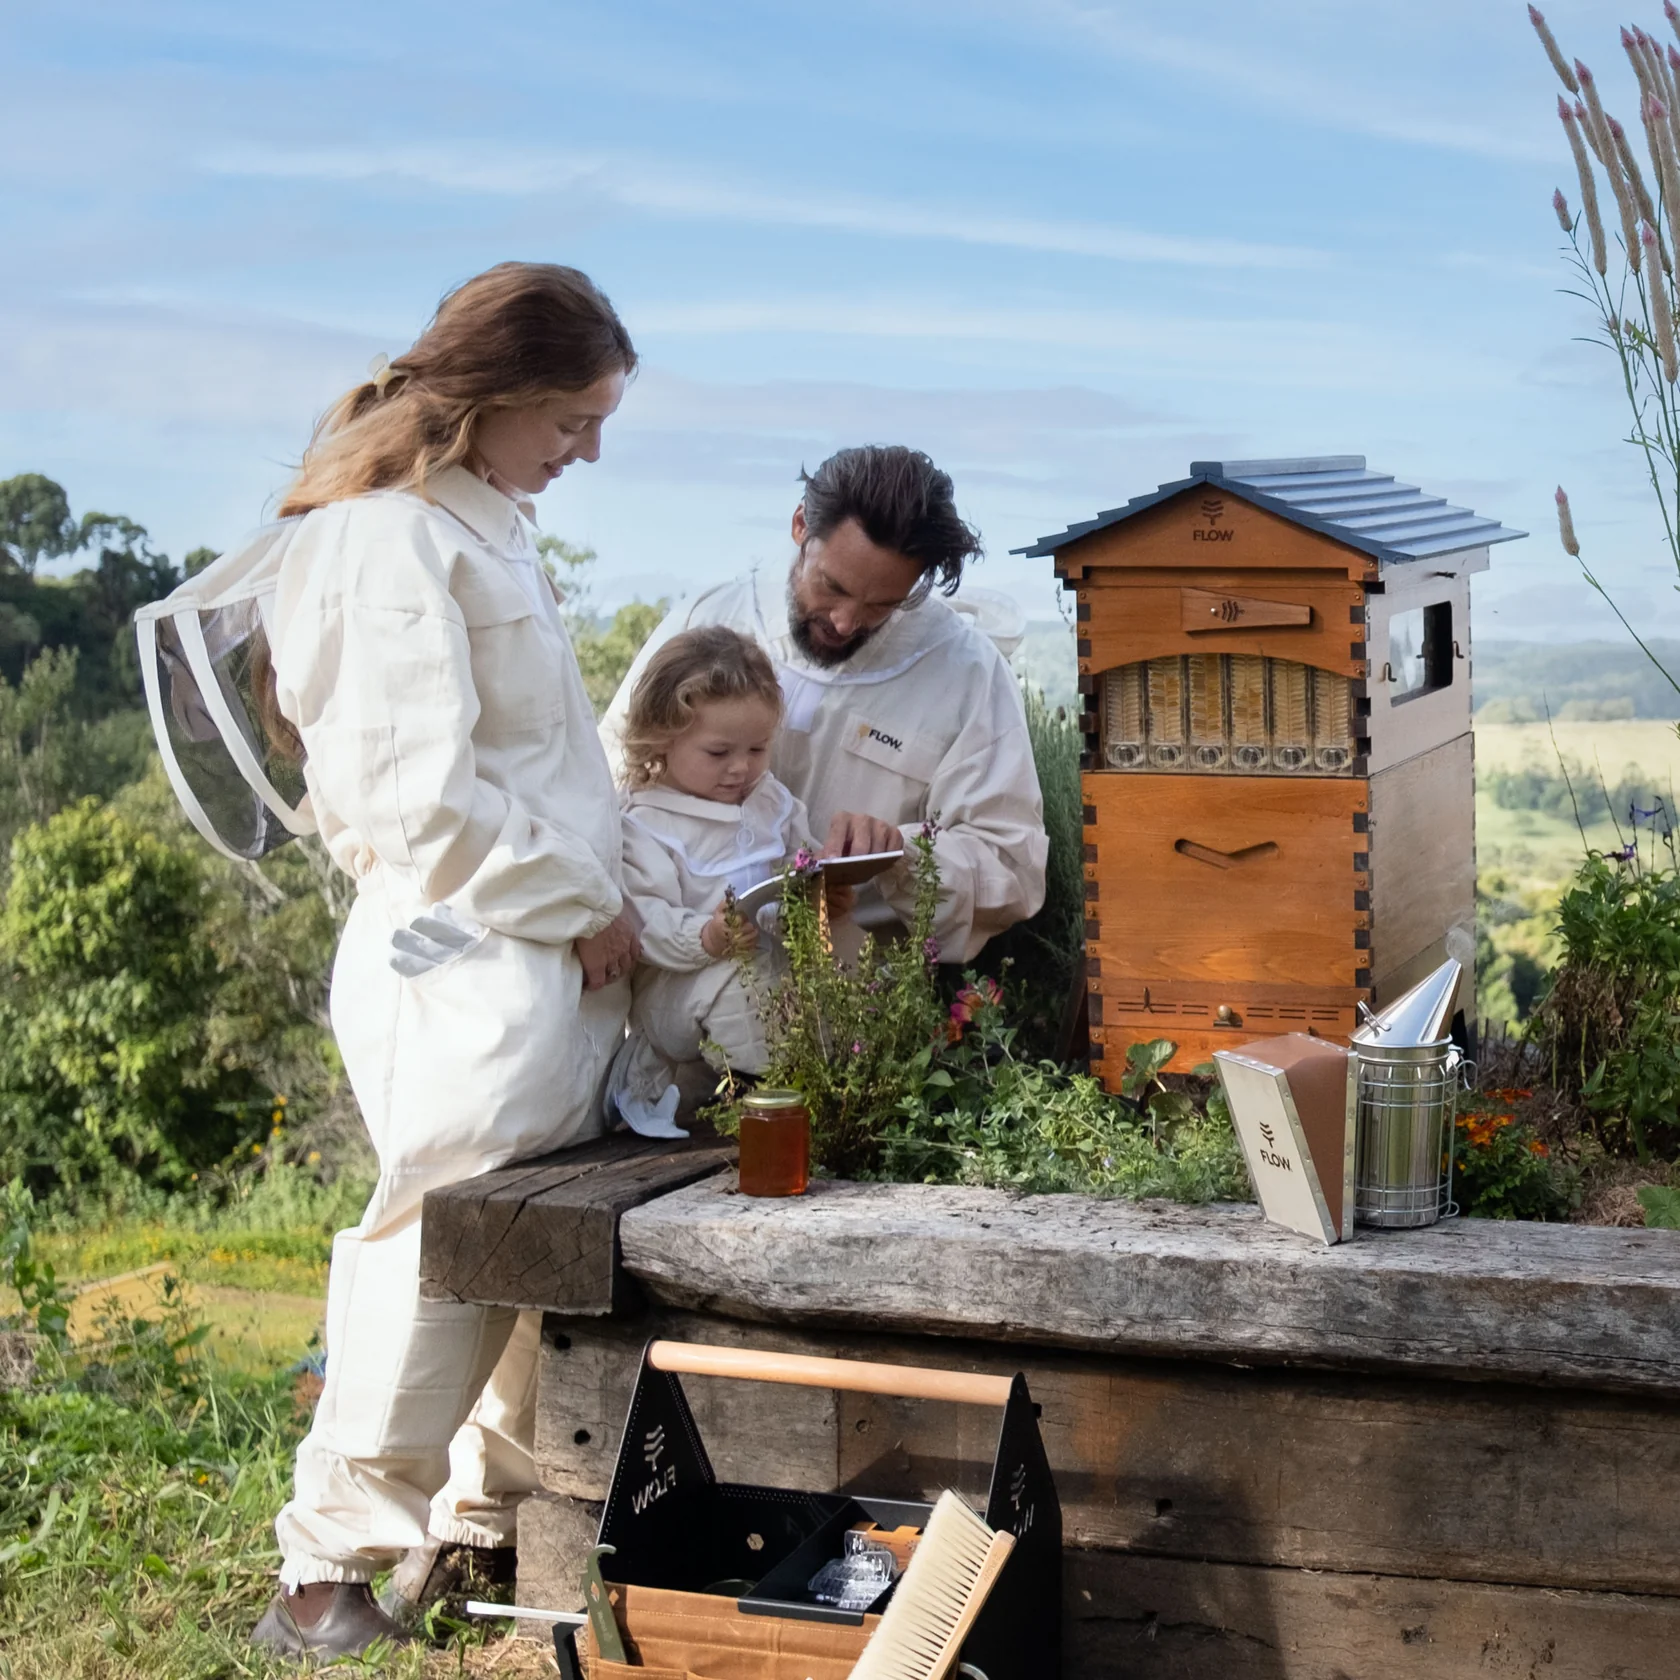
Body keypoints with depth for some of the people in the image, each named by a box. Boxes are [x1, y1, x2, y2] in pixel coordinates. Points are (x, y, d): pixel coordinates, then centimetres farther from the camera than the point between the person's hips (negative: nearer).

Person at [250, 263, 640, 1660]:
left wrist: (594, 912, 14)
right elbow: (422, 799, -19)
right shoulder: (395, 542, -13)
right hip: (466, 968, -9)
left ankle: (493, 1518, 26)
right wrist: (582, 909, -10)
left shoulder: (484, 529, 18)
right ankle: (329, 1564, 7)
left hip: (549, 955, 9)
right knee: (444, 1251, -6)